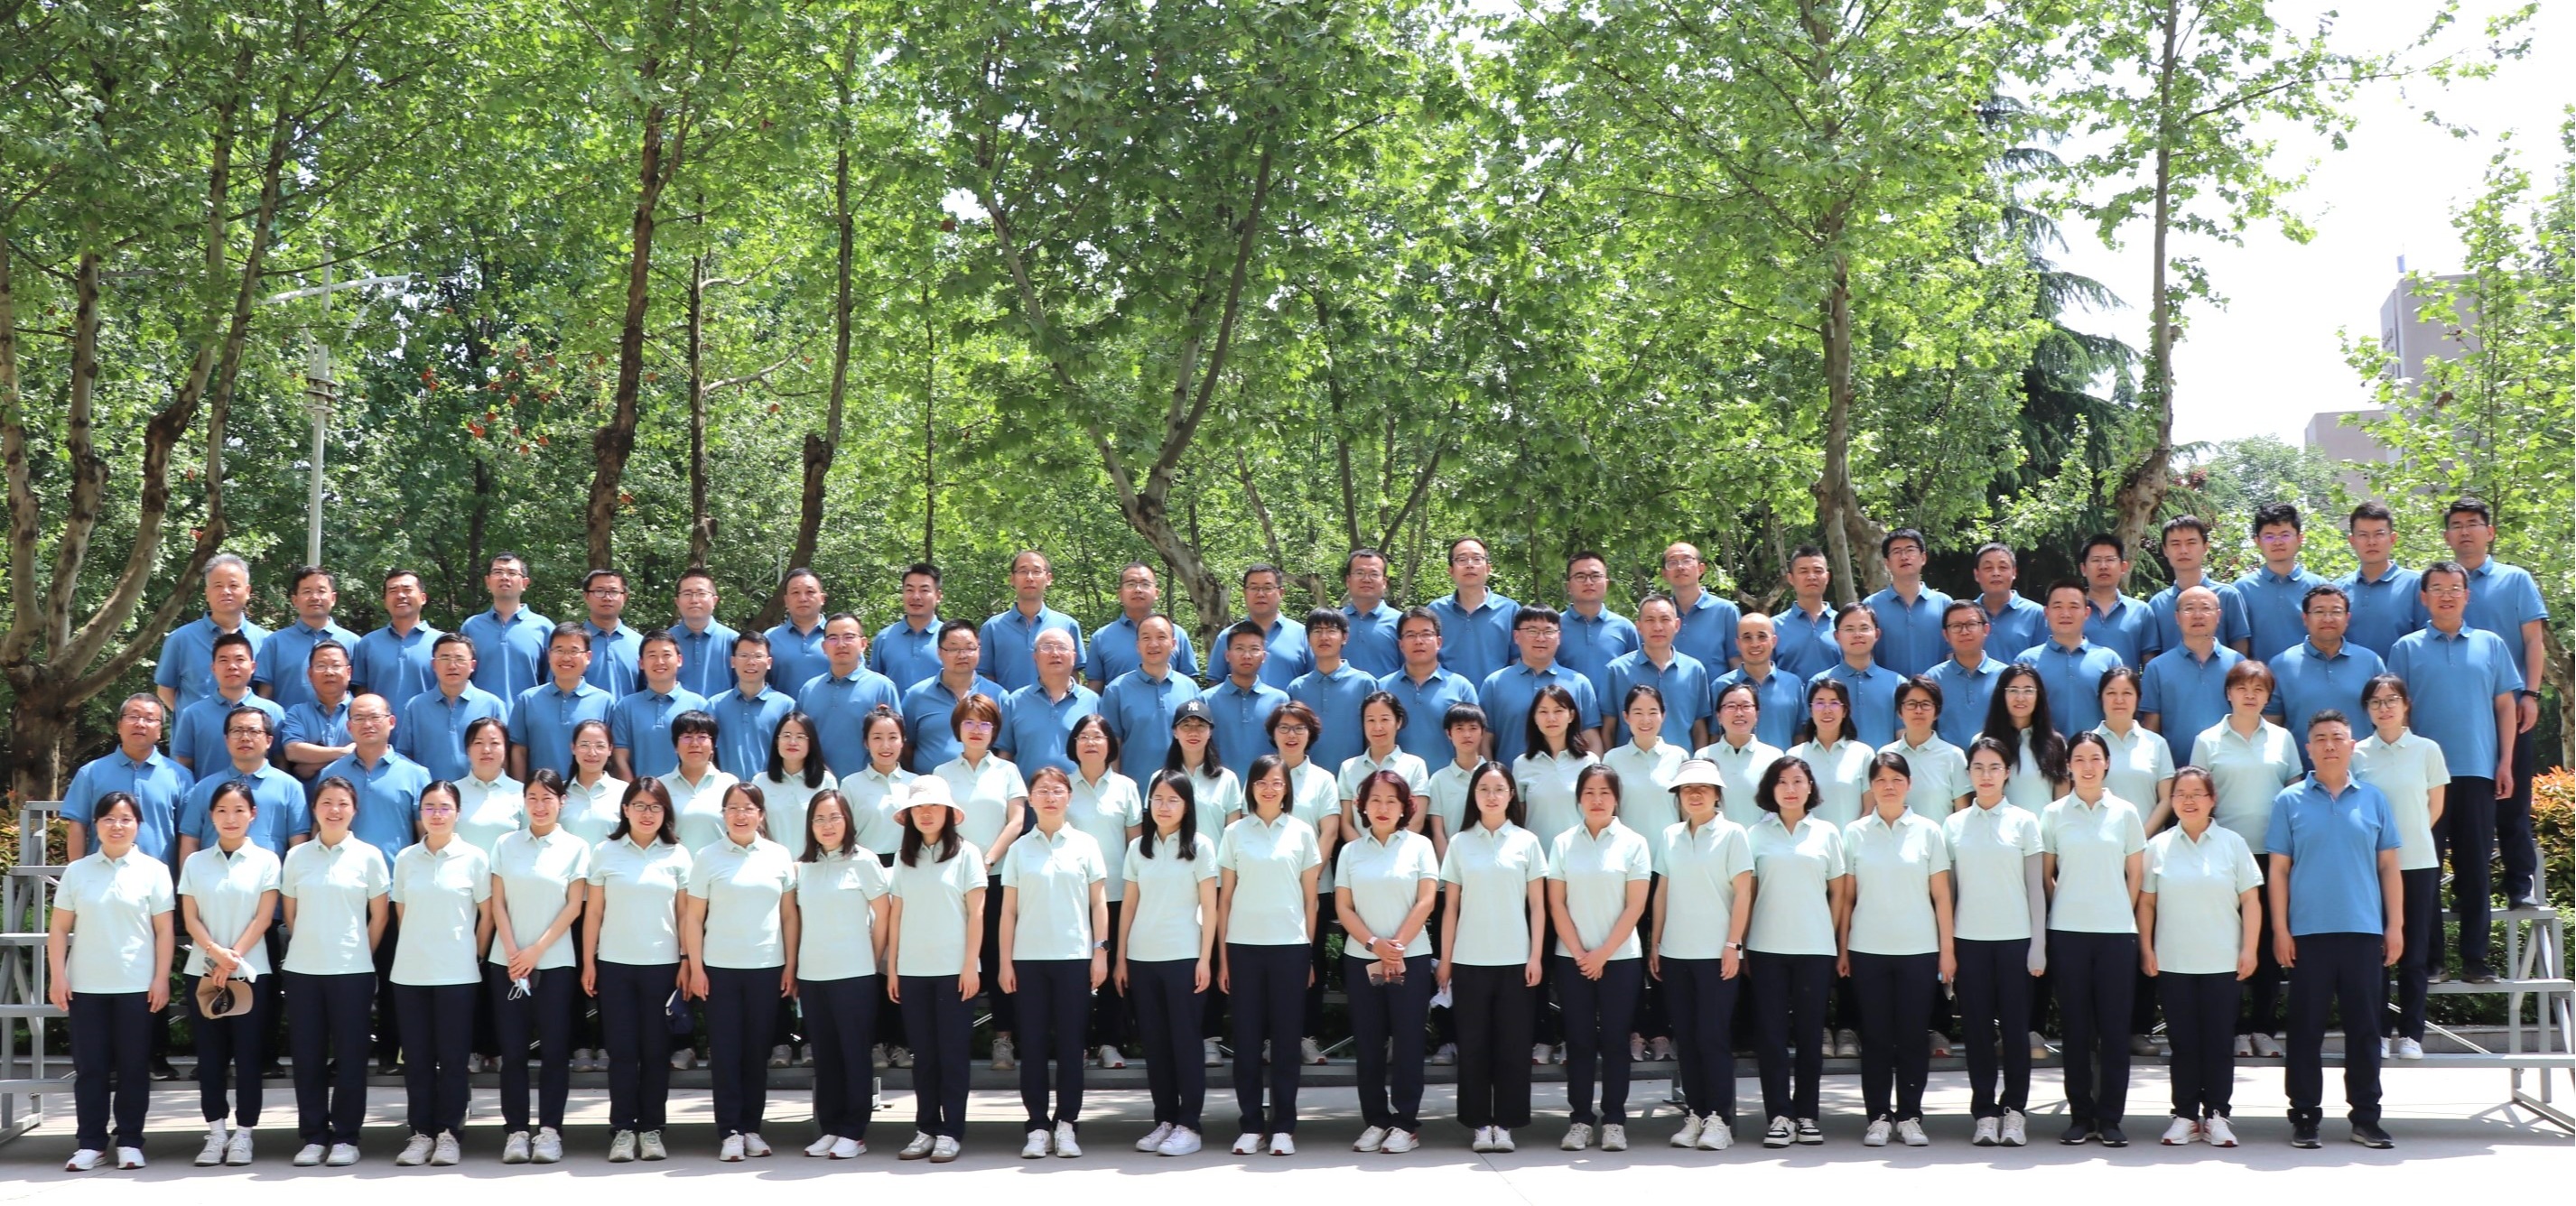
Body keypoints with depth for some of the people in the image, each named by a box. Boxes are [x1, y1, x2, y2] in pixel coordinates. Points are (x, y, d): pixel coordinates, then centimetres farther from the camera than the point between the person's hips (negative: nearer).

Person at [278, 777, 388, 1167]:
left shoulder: (368, 856, 0)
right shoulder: (297, 857, 5)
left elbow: (379, 917, 4)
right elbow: (291, 914, 12)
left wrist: (360, 956, 5)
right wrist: (308, 947, 9)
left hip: (352, 971, -2)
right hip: (302, 970, 2)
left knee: (350, 1054, 1)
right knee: (307, 1055, 3)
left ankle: (345, 1138, 8)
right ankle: (312, 1136, 11)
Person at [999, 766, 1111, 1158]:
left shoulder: (1085, 845, 5)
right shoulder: (1019, 849, 7)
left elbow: (1098, 902, 6)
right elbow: (1008, 909, 6)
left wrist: (1100, 951, -2)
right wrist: (1005, 961, 1)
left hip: (1074, 957, -1)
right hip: (1029, 958, 1)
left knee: (1070, 1043, 0)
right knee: (1034, 1044, 1)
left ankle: (1066, 1125, 6)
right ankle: (1038, 1127, 5)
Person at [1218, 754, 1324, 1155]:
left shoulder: (1301, 832, 5)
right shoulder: (1235, 833, 6)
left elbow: (1310, 897, 7)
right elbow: (1224, 897, 7)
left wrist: (1310, 952, 3)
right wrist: (1222, 957, 3)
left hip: (1290, 945, 0)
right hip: (1244, 945, 0)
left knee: (1286, 1036, 2)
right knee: (1247, 1036, 1)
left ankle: (1283, 1126, 7)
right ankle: (1250, 1125, 8)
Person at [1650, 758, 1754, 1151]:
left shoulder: (1732, 834, -2)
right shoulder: (1669, 837, 10)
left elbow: (1743, 893, -5)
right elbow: (1662, 893, 13)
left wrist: (1733, 945, -11)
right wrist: (1655, 944, 9)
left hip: (1716, 954, -4)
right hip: (1675, 953, 4)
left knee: (1713, 1037, -6)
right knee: (1685, 1038, 6)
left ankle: (1719, 1119, -2)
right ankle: (1694, 1115, 12)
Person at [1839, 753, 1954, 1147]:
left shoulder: (1928, 831, 3)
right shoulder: (1854, 833, 4)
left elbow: (1941, 895, 3)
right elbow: (1846, 897, 5)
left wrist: (1947, 949, 0)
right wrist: (1842, 949, 2)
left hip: (1918, 950, 0)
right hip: (1868, 950, 0)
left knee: (1914, 1035, 2)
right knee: (1875, 1035, 3)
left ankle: (1909, 1116, 10)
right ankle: (1878, 1117, 9)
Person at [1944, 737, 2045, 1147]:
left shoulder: (2024, 822, 3)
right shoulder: (1954, 826, 7)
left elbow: (2036, 887, 3)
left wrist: (2038, 946, -2)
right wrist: (1945, 943, 2)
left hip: (2015, 938, -1)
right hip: (1970, 939, 1)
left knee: (2015, 1026, -1)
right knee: (1977, 1027, 1)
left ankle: (2014, 1111, 6)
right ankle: (1985, 1113, 7)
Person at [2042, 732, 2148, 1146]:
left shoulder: (2124, 812, 4)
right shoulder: (2054, 814, 4)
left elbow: (2136, 873, 9)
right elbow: (2045, 873, 9)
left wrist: (2123, 913, 6)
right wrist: (2065, 906, 3)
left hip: (2116, 930, 0)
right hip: (2068, 930, 0)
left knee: (2114, 1025, 0)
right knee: (2076, 1024, 3)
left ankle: (2111, 1117, 5)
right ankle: (2080, 1115, 10)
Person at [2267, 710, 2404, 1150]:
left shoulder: (2373, 799, 9)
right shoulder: (2290, 801, 4)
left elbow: (2388, 867, 10)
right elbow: (2278, 870, 3)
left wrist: (2395, 925, 3)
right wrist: (2280, 929, -3)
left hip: (2364, 931, 1)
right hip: (2308, 932, -1)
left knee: (2365, 1026, 4)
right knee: (2306, 1028, 2)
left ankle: (2366, 1117, 11)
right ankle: (2304, 1115, 9)